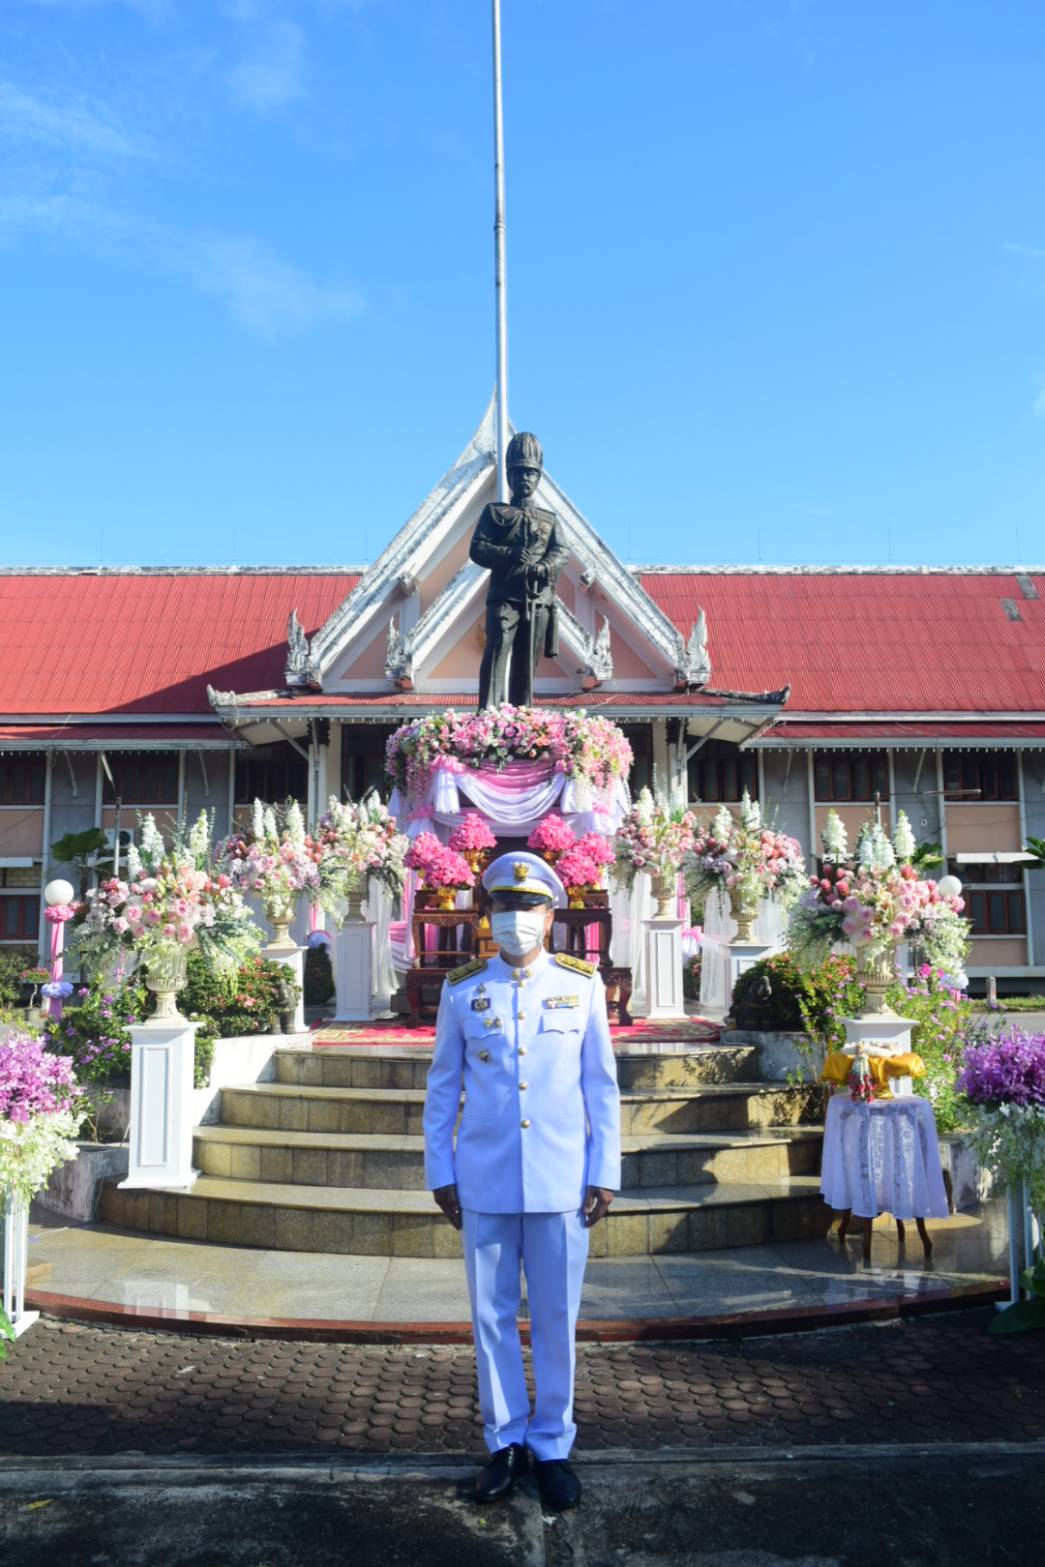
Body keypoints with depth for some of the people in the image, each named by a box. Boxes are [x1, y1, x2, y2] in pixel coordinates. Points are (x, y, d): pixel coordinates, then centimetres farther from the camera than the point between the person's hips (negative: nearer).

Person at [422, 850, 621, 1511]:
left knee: (556, 1320, 9)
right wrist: (440, 1173, 4)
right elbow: (442, 1089, 6)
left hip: (561, 1184, 0)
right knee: (493, 1317, 10)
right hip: (484, 1184, 1)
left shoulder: (582, 985, 0)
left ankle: (552, 1445, 26)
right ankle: (506, 1442, 27)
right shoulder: (462, 990, 1)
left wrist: (605, 1173, 0)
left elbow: (603, 1086, 3)